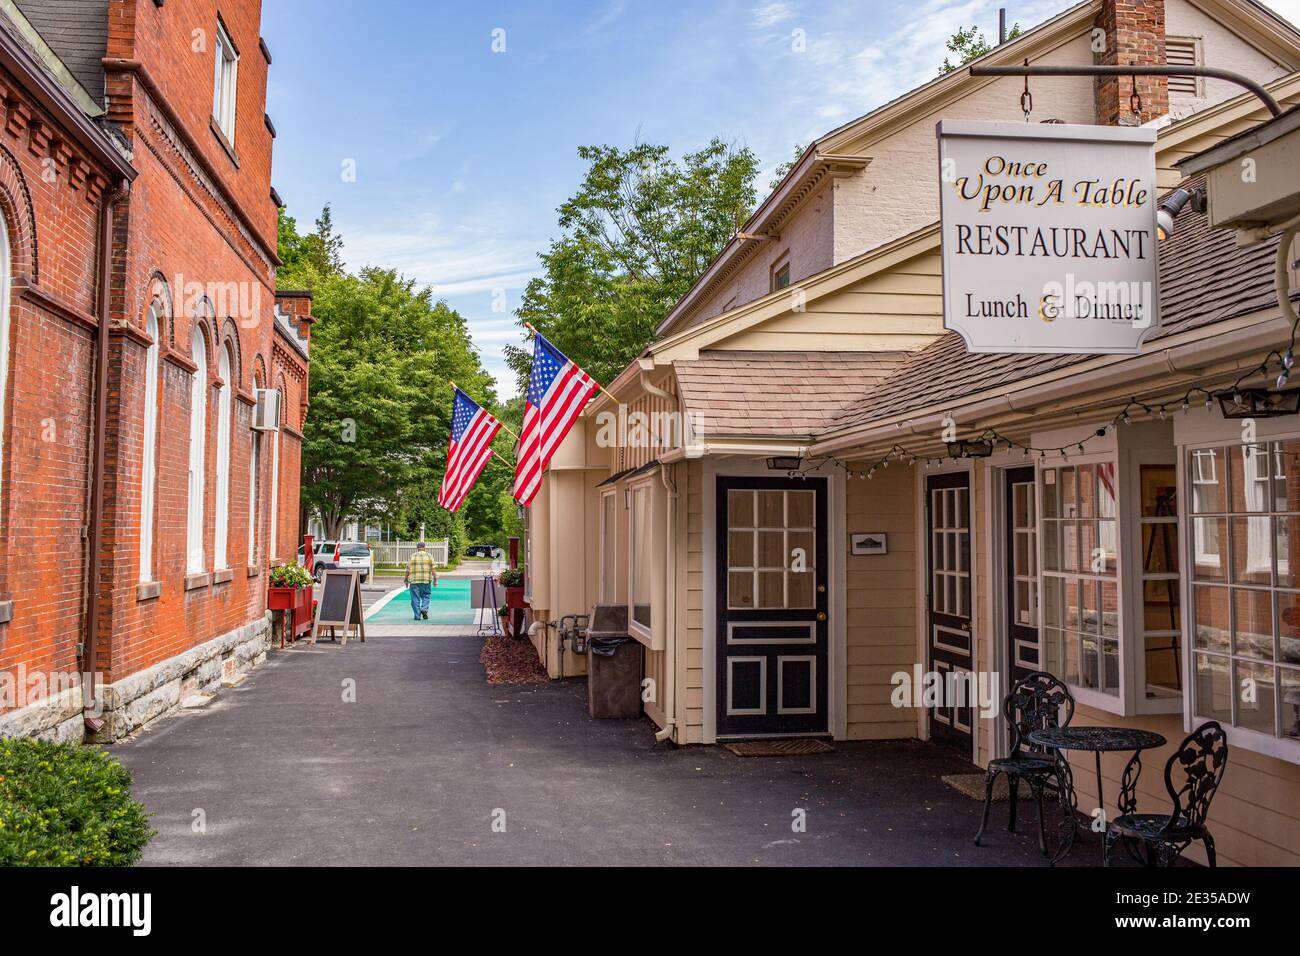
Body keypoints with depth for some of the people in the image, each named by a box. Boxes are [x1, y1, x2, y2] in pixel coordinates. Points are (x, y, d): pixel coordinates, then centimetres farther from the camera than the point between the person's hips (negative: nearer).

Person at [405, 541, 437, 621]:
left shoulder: (412, 556, 5)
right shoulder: (429, 556, 4)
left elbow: (408, 569, 4)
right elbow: (433, 569, -1)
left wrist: (406, 580, 14)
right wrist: (435, 580, 3)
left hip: (414, 580, 0)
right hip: (426, 580, 0)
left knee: (415, 598, 5)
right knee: (425, 596, 13)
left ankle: (417, 615, 3)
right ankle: (424, 608, -10)